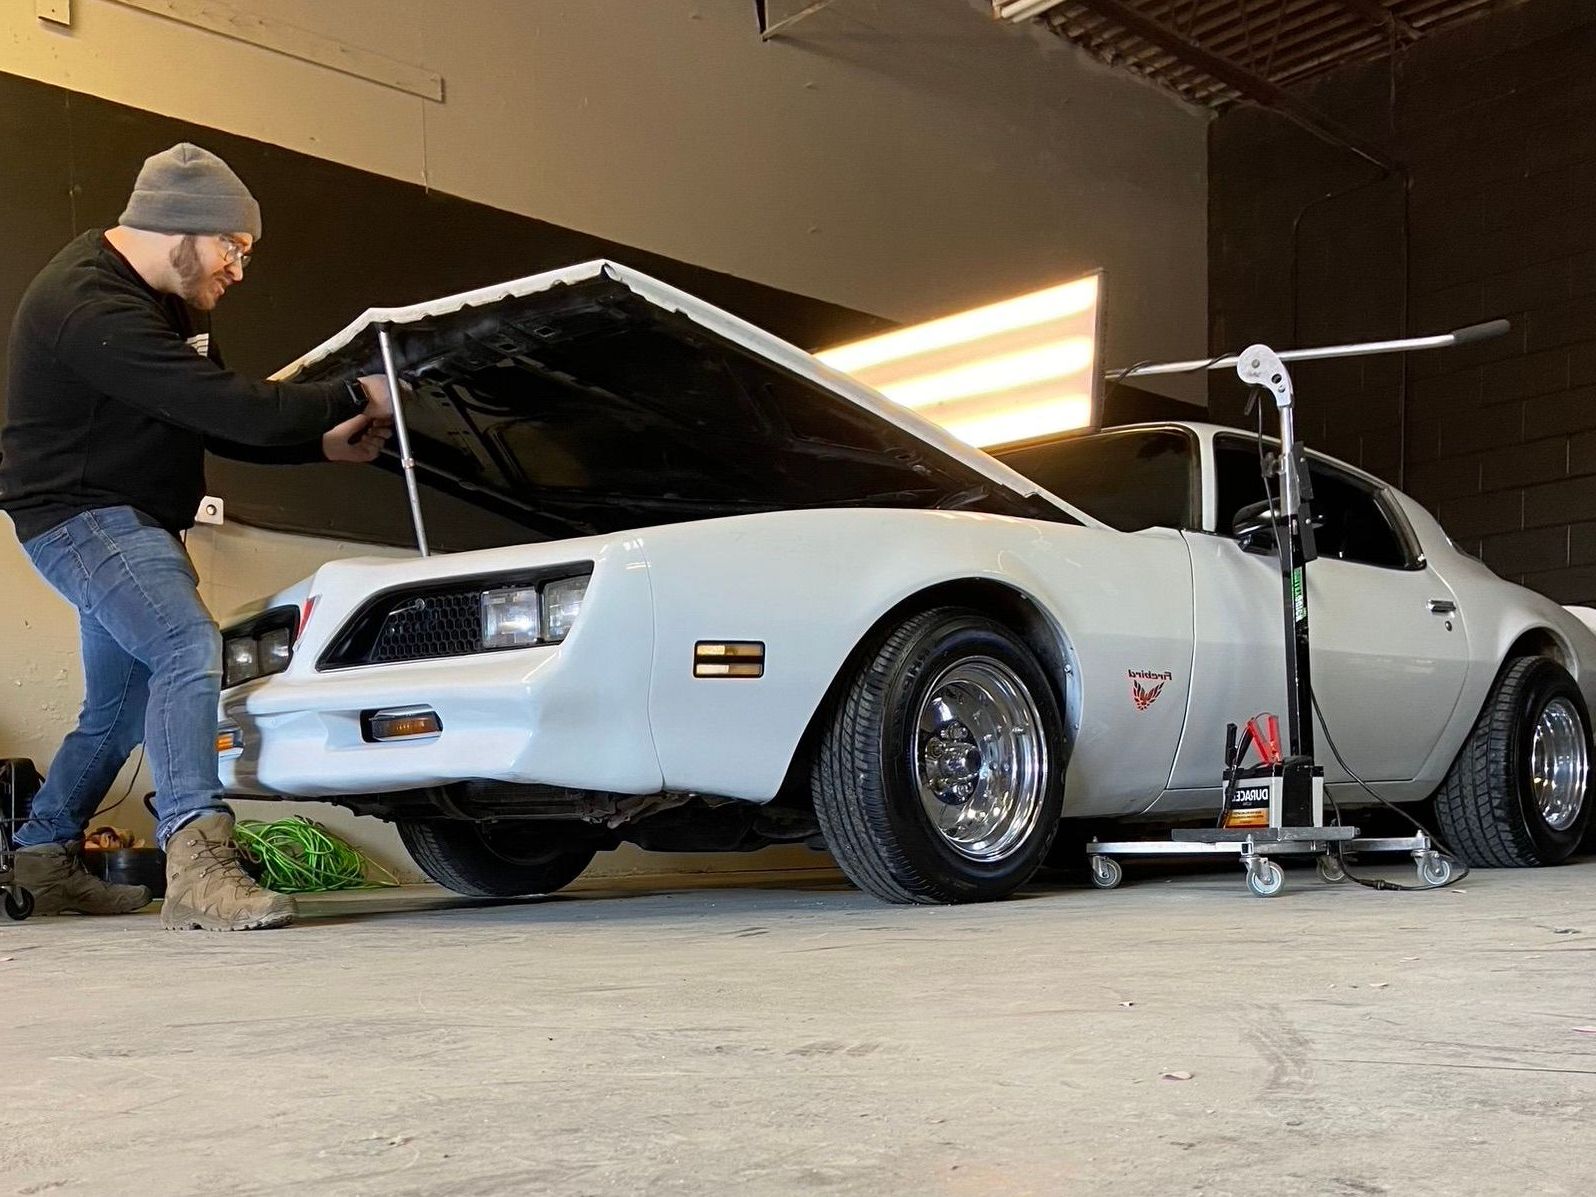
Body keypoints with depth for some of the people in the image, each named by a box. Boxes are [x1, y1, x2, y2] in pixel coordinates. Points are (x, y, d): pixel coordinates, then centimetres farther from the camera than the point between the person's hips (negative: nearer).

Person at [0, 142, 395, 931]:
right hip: (81, 517, -11)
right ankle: (197, 865, -34)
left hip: (129, 523, 11)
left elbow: (217, 420, 12)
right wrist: (356, 400, -23)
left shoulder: (160, 301, 11)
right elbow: (226, 408, -30)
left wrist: (323, 444, -1)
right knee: (190, 652, -28)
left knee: (120, 708, 17)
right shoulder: (92, 308, -24)